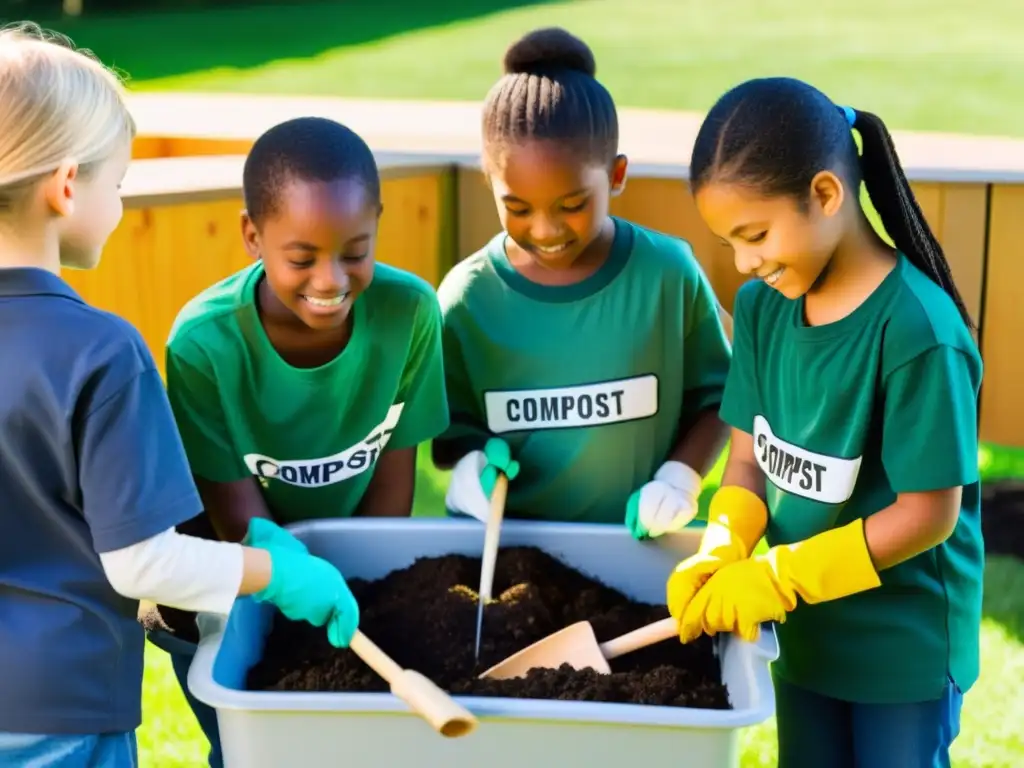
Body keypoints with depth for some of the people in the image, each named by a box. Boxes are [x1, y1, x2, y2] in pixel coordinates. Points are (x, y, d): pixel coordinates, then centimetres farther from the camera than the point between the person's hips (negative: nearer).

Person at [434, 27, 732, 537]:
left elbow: (714, 397, 7)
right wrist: (469, 465, -12)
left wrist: (680, 478, -7)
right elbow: (451, 428, 8)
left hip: (637, 542, 0)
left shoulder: (667, 273, -5)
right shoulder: (467, 297, -3)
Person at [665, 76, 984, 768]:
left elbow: (928, 515, -22)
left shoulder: (916, 329, -25)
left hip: (905, 642, -5)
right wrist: (719, 554, -19)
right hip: (806, 628, 6)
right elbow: (750, 456, -1)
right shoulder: (763, 305, -5)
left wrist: (777, 576, -21)